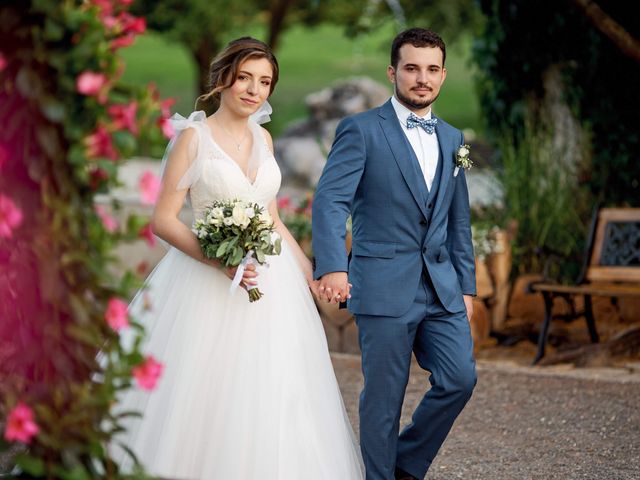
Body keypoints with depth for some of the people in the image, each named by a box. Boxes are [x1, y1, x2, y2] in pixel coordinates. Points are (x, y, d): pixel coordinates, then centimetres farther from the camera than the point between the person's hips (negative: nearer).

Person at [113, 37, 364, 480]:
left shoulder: (262, 139, 11)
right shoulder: (194, 137, -6)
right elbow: (163, 219, -10)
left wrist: (306, 268, 17)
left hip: (269, 279, 6)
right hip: (208, 280, -5)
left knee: (271, 400, 5)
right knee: (203, 399, -4)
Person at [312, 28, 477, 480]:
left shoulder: (452, 138, 14)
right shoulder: (361, 130, -5)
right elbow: (330, 201, -17)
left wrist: (466, 286, 15)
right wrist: (332, 266, -32)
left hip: (443, 289, 5)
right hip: (384, 286, -5)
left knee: (460, 379, -1)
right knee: (384, 395, 1)